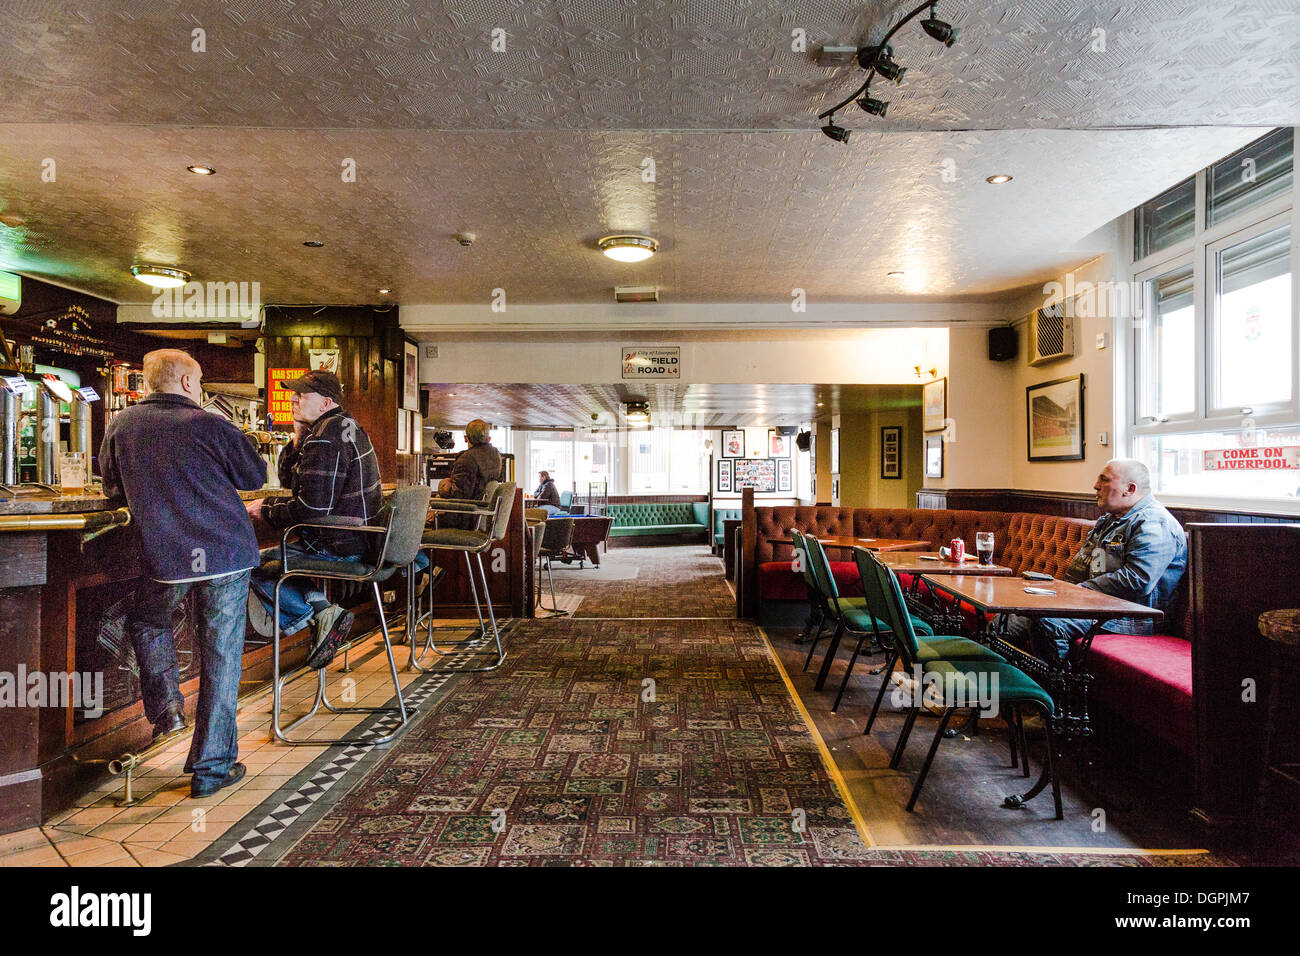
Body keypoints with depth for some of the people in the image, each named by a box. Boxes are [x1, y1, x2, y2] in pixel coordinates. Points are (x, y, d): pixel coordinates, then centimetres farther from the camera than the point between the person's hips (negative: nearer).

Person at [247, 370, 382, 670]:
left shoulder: (323, 440, -20)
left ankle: (320, 614, -8)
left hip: (339, 547, -10)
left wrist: (266, 510, -7)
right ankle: (318, 603, 13)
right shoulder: (347, 427, 12)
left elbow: (311, 511, -24)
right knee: (286, 550, 30)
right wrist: (299, 437, 4)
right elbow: (289, 479, 18)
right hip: (361, 539, 10)